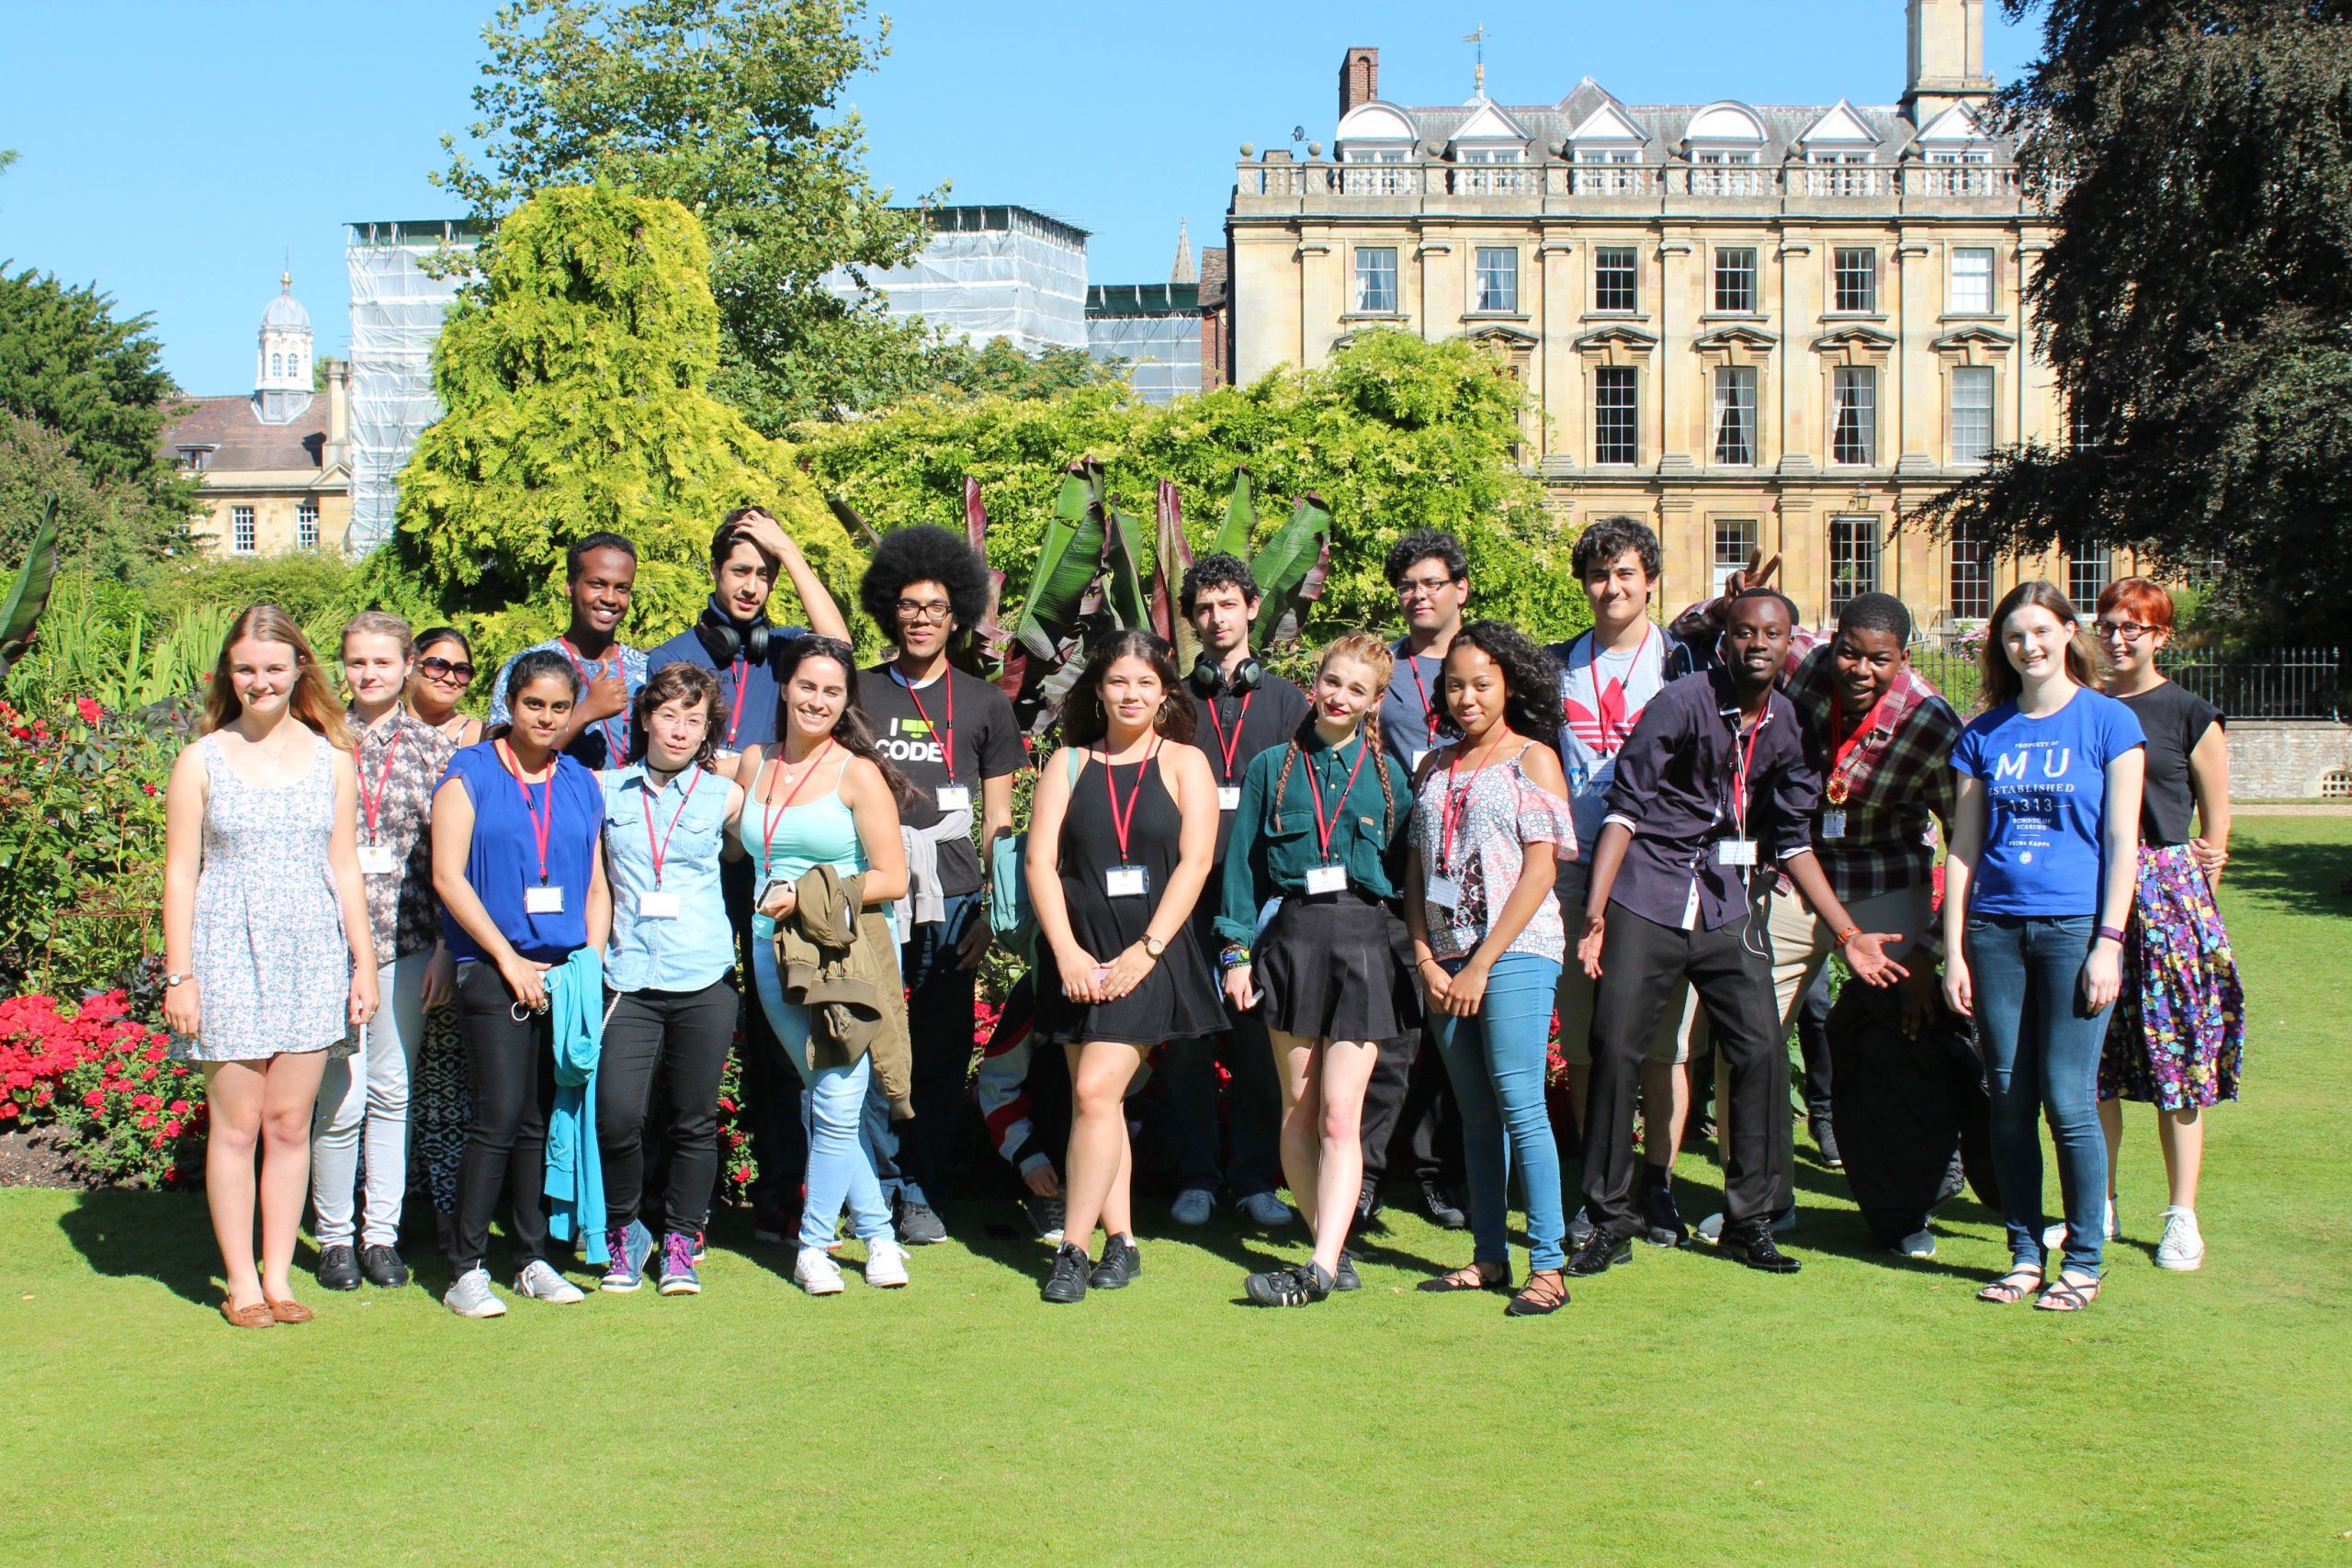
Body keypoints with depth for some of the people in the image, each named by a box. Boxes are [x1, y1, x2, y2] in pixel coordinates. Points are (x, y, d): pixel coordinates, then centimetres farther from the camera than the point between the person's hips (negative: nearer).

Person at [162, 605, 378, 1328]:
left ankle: (279, 1275, 15)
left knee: (290, 1123, 5)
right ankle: (240, 1281, 11)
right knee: (236, 1125, 1)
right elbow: (180, 873, 1)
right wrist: (178, 974, -5)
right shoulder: (202, 761, 2)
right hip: (228, 958, -2)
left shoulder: (331, 759, 7)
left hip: (311, 958, 2)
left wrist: (363, 960, 8)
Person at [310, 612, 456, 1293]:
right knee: (342, 1098, -2)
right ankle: (333, 1234, 14)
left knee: (394, 1093, 7)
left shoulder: (432, 747, 5)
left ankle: (382, 1233, 18)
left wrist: (446, 947, 0)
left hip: (407, 942, 1)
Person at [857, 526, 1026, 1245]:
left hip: (951, 899, 0)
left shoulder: (985, 704, 12)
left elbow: (999, 821, 12)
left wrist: (991, 909, 2)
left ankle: (922, 1195, 12)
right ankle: (876, 1190, 8)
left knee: (941, 1056, 2)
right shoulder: (858, 693, 11)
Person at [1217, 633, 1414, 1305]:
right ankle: (1333, 1248, 17)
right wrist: (1236, 949, 1)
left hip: (1364, 943, -2)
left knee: (1339, 1115, -9)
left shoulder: (1390, 777, 8)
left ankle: (1320, 1267, -13)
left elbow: (1406, 871, 11)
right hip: (1290, 939, 2)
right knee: (1298, 1111, 5)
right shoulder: (1272, 768, 8)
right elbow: (1242, 862, 8)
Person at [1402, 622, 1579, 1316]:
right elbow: (1416, 868, 14)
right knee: (1476, 1114, 8)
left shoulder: (1533, 759, 1)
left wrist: (1482, 965, -11)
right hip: (1446, 960, 5)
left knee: (1520, 1106, -11)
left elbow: (1540, 870, -7)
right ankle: (1489, 1256, 14)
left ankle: (1547, 1265, -8)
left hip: (1515, 953, -5)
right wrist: (1426, 959, 0)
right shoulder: (1436, 767, 16)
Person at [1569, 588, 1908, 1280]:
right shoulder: (1683, 703, -9)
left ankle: (1748, 1220, 12)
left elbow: (1793, 839, 14)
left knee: (1763, 1052, -2)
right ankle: (1610, 1219, 7)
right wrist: (1594, 911, -19)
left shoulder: (1787, 725, 6)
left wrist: (1848, 934, 11)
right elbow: (1626, 806, -11)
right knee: (1615, 1049, -6)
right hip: (1647, 898, -4)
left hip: (1727, 907, 4)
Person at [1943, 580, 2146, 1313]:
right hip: (1995, 928, 4)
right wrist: (1953, 947, 5)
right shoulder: (1984, 734, 10)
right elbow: (1963, 847, 11)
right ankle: (2024, 1254, 16)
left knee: (2067, 1100, -5)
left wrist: (2108, 942, -9)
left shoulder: (2108, 721, 2)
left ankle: (2084, 1261, 7)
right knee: (2009, 1101, 6)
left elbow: (2121, 839, -2)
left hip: (2075, 924, -3)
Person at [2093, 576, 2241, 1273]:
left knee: (2176, 1057, -1)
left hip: (2167, 892, -3)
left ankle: (2183, 1216, 6)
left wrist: (2195, 897, 1)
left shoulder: (2189, 714, -1)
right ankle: (2098, 1205, 18)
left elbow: (2216, 823, 3)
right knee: (2095, 1060, 7)